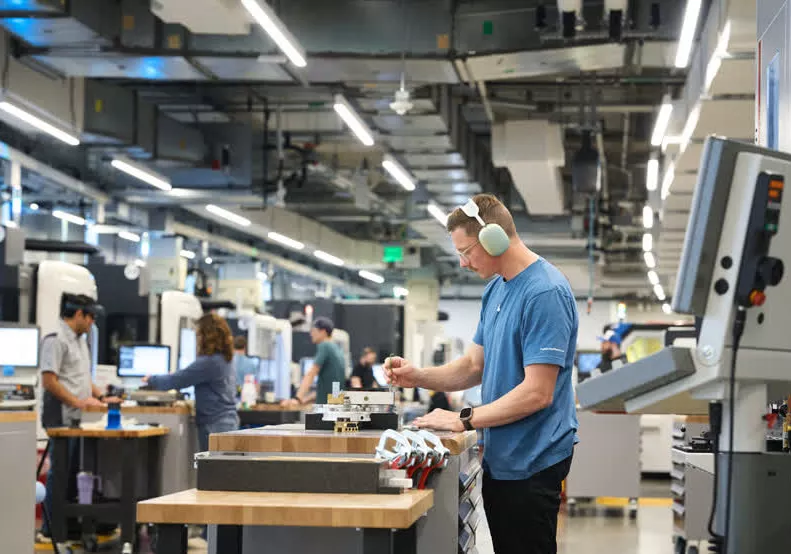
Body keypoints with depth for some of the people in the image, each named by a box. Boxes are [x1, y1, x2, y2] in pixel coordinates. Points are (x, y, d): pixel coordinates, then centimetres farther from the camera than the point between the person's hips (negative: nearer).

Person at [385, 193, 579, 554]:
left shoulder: (545, 292, -19)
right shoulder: (495, 289, 10)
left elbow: (537, 393, -22)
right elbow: (476, 365, 16)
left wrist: (464, 420, -18)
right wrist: (417, 377, 1)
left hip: (531, 463, -9)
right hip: (499, 457, 9)